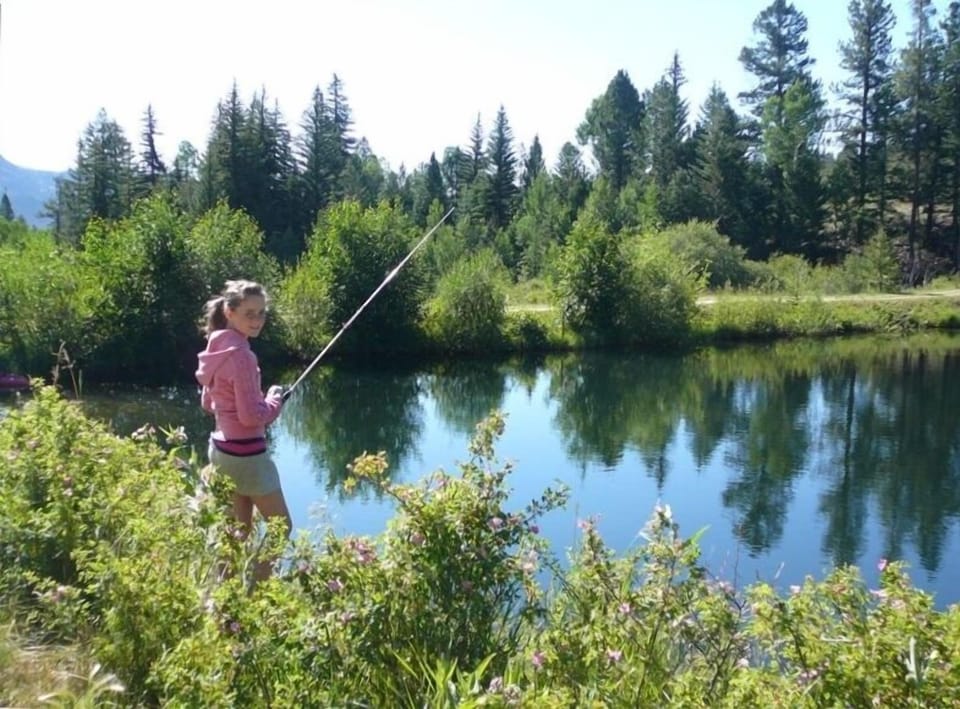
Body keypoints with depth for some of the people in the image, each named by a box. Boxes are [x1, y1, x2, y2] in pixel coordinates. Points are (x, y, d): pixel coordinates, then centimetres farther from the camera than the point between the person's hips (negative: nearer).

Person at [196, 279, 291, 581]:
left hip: (221, 449, 9)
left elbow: (208, 403, 16)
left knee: (238, 531, 18)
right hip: (246, 454, -9)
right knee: (280, 526, 6)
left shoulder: (217, 347, 6)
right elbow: (251, 415, -23)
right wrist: (274, 400, -5)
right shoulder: (241, 354, -22)